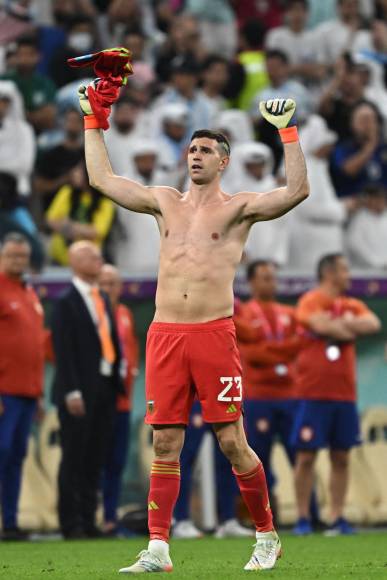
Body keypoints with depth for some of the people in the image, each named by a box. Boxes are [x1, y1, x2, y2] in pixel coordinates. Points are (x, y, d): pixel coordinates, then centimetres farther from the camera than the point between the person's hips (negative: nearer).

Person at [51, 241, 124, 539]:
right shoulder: (66, 302, -6)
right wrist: (72, 391, -18)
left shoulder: (103, 300, 17)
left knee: (95, 459, 7)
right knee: (74, 458, -3)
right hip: (80, 391, -7)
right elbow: (63, 350, -12)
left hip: (105, 389, 7)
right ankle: (71, 523, 0)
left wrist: (117, 380, 9)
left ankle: (88, 520, 11)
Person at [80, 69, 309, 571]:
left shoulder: (239, 207, 5)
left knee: (232, 442, -3)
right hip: (164, 335, 4)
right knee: (165, 445, 1)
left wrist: (288, 131, -10)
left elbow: (297, 191, -10)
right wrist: (93, 122, 23)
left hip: (214, 335, -4)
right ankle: (158, 548, 1)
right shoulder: (164, 203, 18)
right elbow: (102, 179, 23)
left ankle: (267, 535, 11)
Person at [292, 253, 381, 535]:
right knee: (306, 456, -3)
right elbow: (322, 325, -23)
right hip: (314, 393, -5)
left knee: (341, 457, 5)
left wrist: (338, 323, -14)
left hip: (345, 394, 6)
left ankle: (338, 518, 8)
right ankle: (303, 518, 2)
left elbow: (373, 324, -6)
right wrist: (350, 328, -5)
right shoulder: (311, 301, -4)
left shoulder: (353, 306, 13)